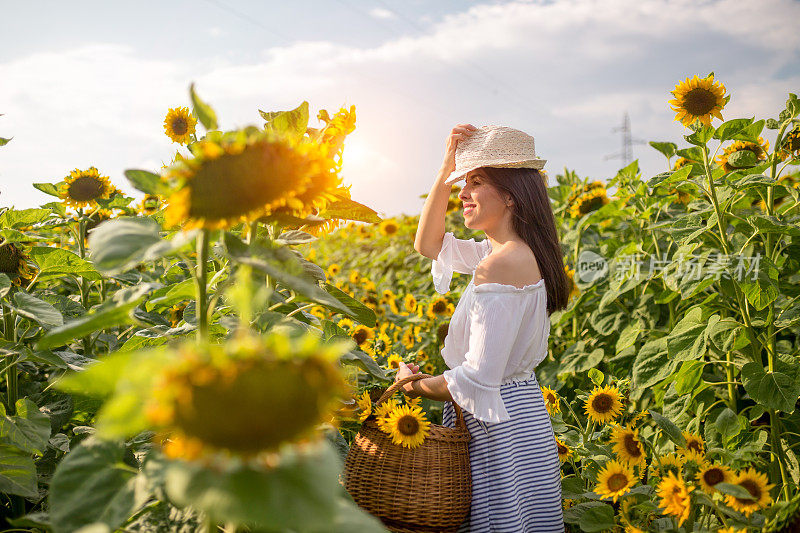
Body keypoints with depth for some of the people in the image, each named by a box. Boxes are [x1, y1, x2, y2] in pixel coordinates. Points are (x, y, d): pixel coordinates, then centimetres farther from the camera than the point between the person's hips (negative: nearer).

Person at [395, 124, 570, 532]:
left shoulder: (500, 264, -23)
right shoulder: (522, 252, 5)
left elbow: (478, 380, -25)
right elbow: (428, 244, 18)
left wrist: (414, 384, -7)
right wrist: (446, 171, 6)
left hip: (500, 426, -9)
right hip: (522, 416, 9)